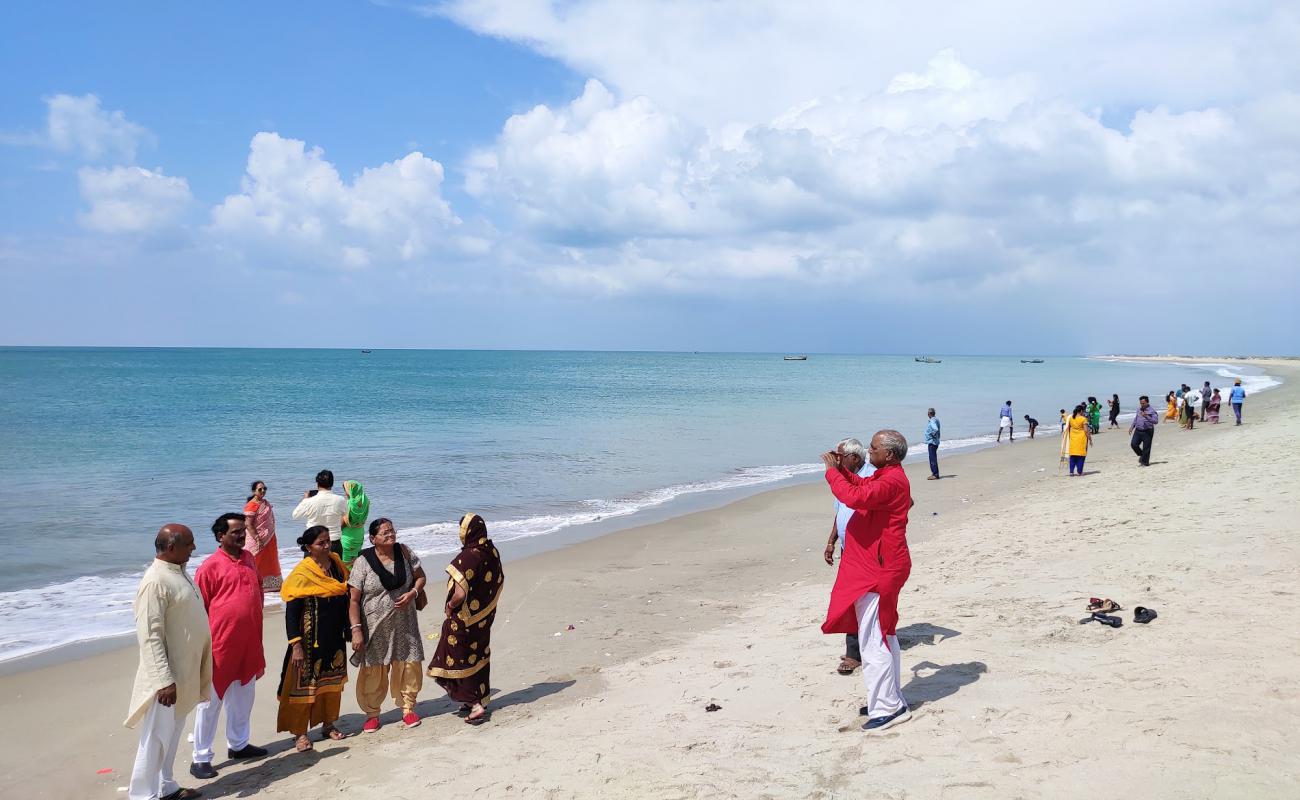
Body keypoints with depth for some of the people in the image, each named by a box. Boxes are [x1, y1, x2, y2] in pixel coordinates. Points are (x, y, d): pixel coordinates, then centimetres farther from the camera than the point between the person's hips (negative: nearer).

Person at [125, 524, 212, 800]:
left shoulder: (178, 572, 8)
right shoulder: (156, 581, -21)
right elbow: (150, 636, -23)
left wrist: (198, 674, 20)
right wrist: (164, 680, -26)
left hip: (185, 672, 9)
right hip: (167, 678, -9)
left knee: (172, 733, 18)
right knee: (156, 738, 0)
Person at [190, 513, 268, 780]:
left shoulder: (249, 558, 7)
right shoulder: (210, 566, -12)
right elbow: (199, 609, -11)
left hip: (249, 643, 7)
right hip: (220, 645, -7)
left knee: (243, 697, 18)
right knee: (210, 702, 3)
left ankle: (238, 744, 33)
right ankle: (201, 758, 11)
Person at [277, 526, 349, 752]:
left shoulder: (337, 564, 2)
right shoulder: (302, 574, -16)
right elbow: (291, 613, -15)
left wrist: (348, 631, 12)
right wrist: (296, 646, -20)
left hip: (335, 638, 6)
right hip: (310, 640, -6)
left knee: (332, 681, 16)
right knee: (304, 684, 2)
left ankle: (328, 723, 31)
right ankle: (300, 732, 13)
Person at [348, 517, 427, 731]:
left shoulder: (404, 552, 0)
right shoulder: (363, 561, -11)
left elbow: (420, 577, 11)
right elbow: (353, 600, -10)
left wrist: (413, 593, -10)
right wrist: (356, 629, -16)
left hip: (403, 624, 3)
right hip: (375, 628, -3)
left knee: (409, 666, 5)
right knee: (373, 672, 3)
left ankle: (408, 708, 24)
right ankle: (372, 713, 21)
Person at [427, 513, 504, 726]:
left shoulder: (467, 557, -26)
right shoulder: (492, 553, -2)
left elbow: (460, 594, -28)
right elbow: (499, 582, 10)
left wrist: (450, 606, -9)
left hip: (464, 619, -7)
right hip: (484, 616, 7)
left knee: (461, 661, 6)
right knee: (479, 656, 20)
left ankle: (475, 705, 2)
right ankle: (481, 699, 31)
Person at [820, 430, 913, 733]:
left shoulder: (891, 481, -21)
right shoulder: (887, 476, 13)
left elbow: (855, 497, -34)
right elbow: (862, 487, 29)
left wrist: (832, 471, -20)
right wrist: (842, 469, 13)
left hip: (877, 570, -12)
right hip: (878, 567, 12)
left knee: (873, 641, -8)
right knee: (884, 636, 18)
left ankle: (887, 708, -2)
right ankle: (890, 700, 28)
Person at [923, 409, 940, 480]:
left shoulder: (933, 421, -19)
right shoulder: (936, 419, 12)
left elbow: (935, 429, -36)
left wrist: (933, 435, -20)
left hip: (932, 442, -10)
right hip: (932, 442, 10)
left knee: (933, 458, -7)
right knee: (933, 458, 16)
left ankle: (935, 475, -5)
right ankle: (934, 473, 23)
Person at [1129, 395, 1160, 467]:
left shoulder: (1152, 411, -11)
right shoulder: (1139, 409, 10)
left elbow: (1156, 421, -22)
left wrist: (1146, 416, -31)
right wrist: (1132, 427, 18)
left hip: (1147, 432, -6)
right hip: (1138, 431, 6)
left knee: (1146, 448, 0)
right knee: (1133, 444, -4)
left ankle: (1145, 462, 13)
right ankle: (1141, 455, 22)